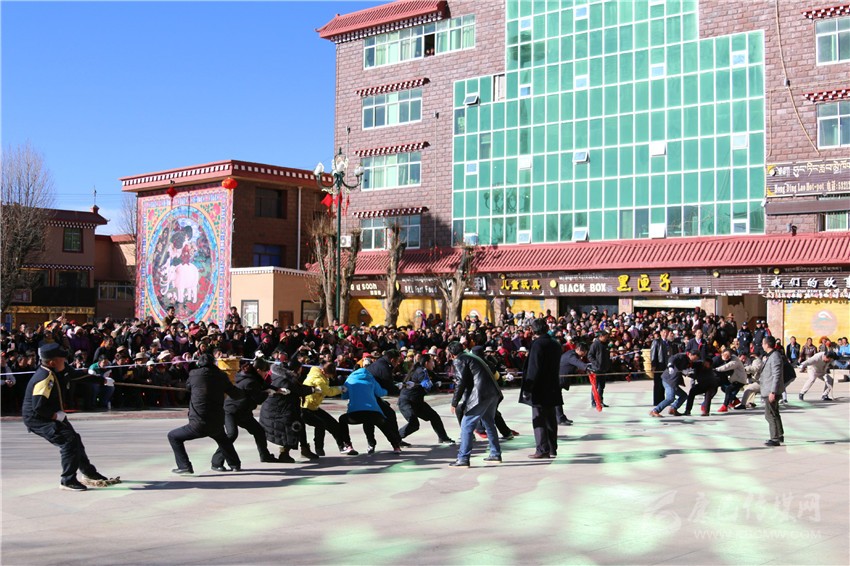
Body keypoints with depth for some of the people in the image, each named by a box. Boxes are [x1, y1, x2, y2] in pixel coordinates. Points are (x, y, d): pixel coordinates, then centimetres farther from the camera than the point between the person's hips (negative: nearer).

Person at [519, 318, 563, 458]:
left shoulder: (537, 344, -15)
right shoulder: (556, 344, 10)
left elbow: (534, 369, -19)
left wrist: (527, 388, -16)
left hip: (539, 389, -8)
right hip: (552, 388, 8)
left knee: (539, 419, -2)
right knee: (551, 419, 12)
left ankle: (542, 450, -4)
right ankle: (552, 449, 16)